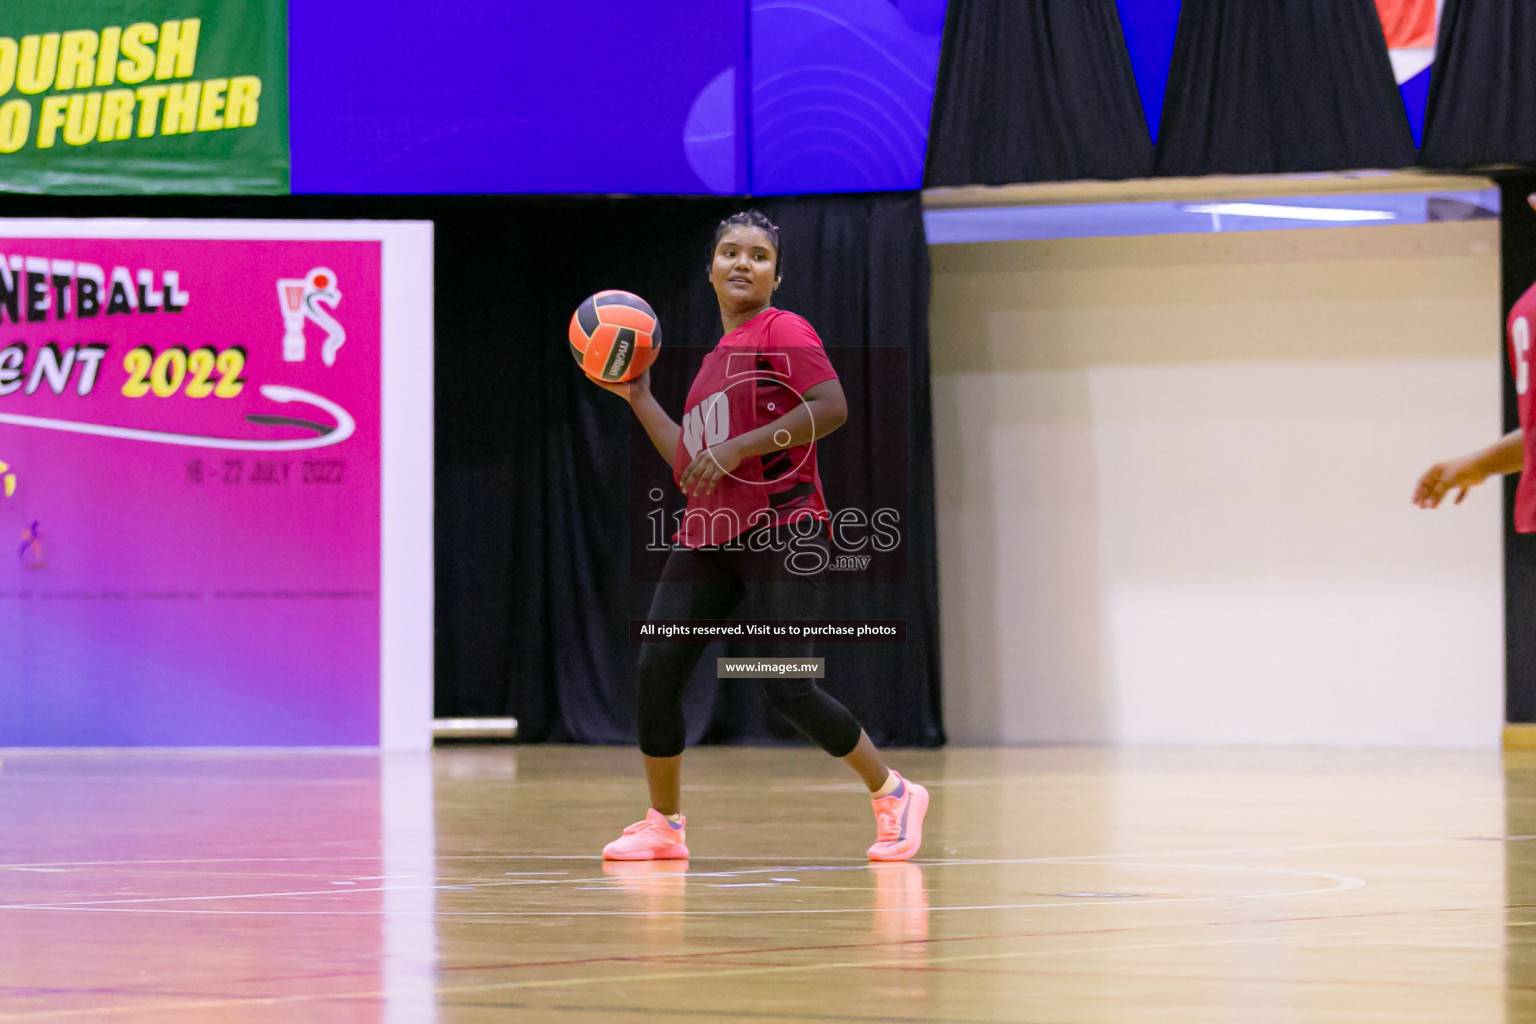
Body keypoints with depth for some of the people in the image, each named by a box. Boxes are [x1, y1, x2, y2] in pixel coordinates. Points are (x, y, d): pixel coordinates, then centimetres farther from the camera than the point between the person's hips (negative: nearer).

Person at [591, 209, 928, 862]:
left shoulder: (781, 331, -2)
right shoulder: (714, 360, 22)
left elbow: (832, 407, -17)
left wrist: (738, 447, -19)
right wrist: (638, 399, 21)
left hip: (779, 531, -8)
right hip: (707, 536, 8)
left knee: (786, 687, -14)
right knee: (656, 671, -4)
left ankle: (893, 795, 4)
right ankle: (664, 827, 9)